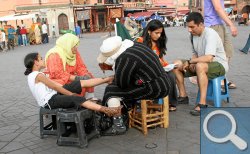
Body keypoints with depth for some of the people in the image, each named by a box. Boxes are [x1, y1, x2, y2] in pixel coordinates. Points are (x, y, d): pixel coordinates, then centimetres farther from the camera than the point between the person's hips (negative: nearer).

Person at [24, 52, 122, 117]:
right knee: (78, 99, -29)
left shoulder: (33, 75, 16)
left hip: (52, 95, 10)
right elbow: (56, 87, -11)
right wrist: (72, 94, -3)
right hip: (50, 102, -10)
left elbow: (55, 86, 13)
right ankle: (106, 110, -38)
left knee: (81, 83, 0)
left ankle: (107, 79, 1)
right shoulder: (39, 75, -14)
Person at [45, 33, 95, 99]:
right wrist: (76, 78, -31)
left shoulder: (74, 52, 4)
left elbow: (80, 66, 4)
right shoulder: (54, 55, -19)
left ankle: (90, 98, -7)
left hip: (71, 78, 8)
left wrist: (86, 75, -19)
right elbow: (58, 74, -27)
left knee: (89, 77, -8)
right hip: (58, 81, -8)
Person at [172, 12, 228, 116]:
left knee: (200, 66, -41)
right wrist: (192, 63, -8)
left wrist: (189, 61, -24)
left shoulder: (210, 34, -23)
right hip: (202, 62, 9)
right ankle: (183, 96, 4)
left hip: (219, 65, -8)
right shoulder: (193, 35, 3)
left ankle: (202, 104, -35)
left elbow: (208, 58, -35)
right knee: (176, 64, -2)